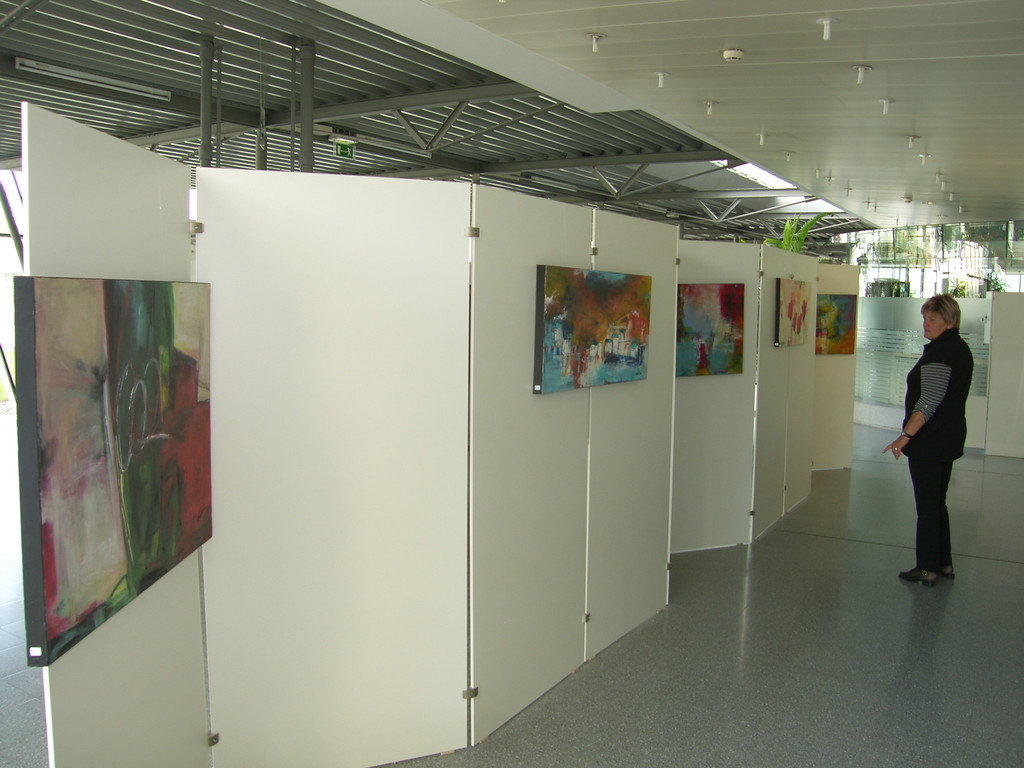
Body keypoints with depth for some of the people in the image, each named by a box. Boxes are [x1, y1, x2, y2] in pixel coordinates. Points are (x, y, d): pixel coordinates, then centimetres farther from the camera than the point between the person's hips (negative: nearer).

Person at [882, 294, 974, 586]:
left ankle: (928, 568, 5)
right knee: (938, 502, 18)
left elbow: (929, 401, -27)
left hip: (930, 441, -10)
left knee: (927, 506, -2)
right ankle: (944, 563, 24)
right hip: (951, 438, 10)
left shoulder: (939, 352, -19)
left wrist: (906, 435, -28)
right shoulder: (960, 349, 14)